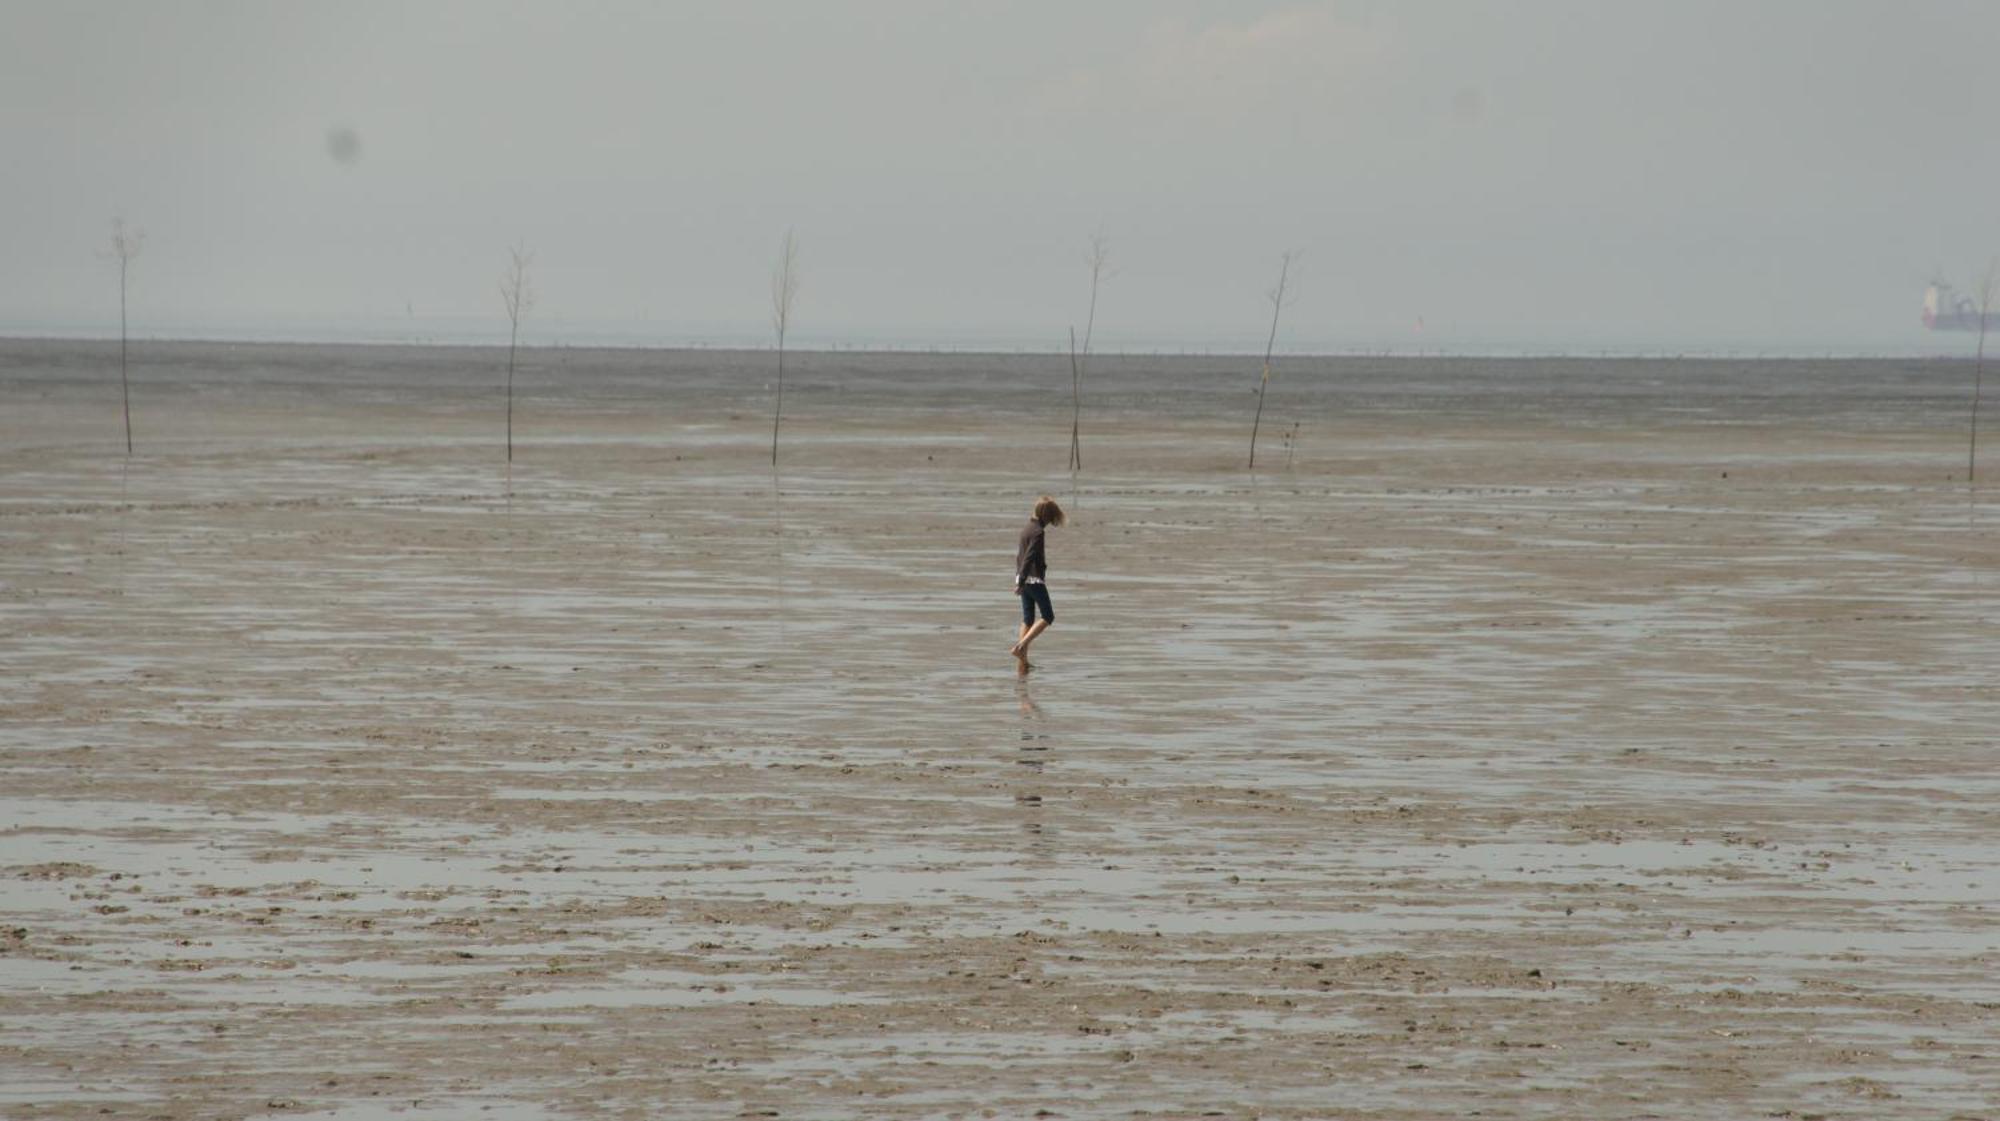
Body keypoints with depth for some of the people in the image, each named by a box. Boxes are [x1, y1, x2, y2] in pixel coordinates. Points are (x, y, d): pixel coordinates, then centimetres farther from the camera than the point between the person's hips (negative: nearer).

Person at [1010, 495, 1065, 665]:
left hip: (1023, 580, 9)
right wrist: (1021, 583, -23)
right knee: (1048, 616, 0)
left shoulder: (1027, 528, 11)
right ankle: (1021, 646, -14)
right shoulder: (1038, 532, -17)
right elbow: (1029, 559, -22)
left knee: (1027, 619, 10)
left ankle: (1023, 660, 8)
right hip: (1035, 580, -9)